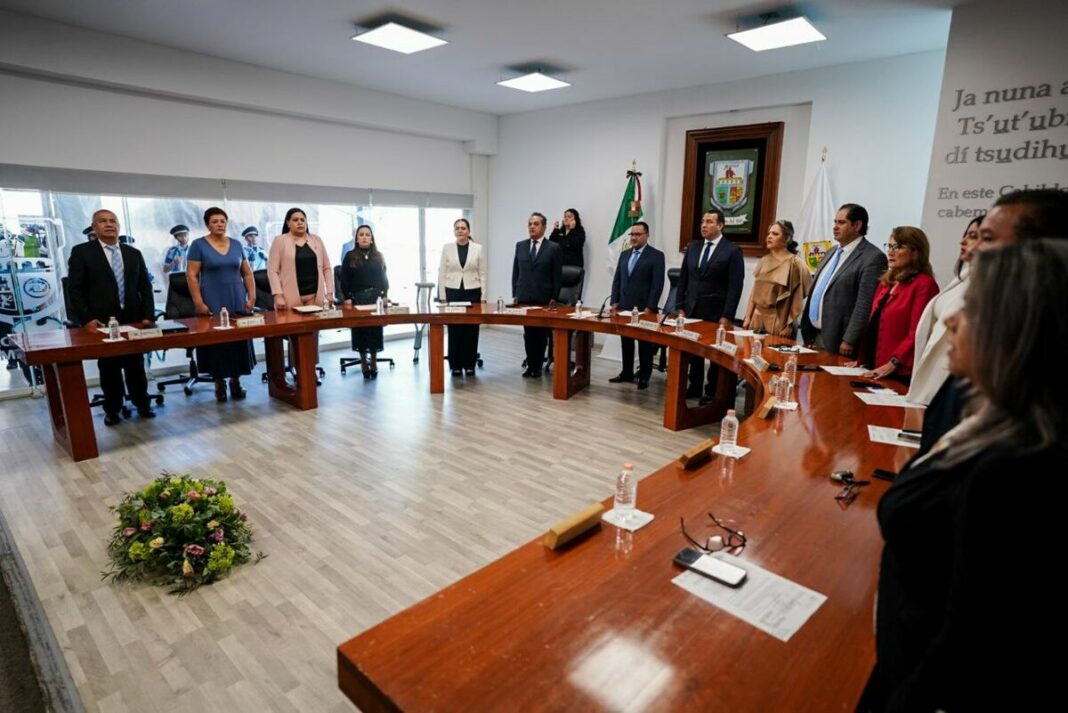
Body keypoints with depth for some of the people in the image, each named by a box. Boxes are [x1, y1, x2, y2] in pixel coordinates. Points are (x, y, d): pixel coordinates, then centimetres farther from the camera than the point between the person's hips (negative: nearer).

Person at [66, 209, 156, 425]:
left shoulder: (133, 253, 11)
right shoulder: (81, 252, 0)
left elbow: (145, 286, 10)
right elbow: (74, 289, -3)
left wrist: (148, 315, -1)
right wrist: (86, 319, -12)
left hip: (133, 319, 2)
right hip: (101, 321, -2)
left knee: (136, 364, 8)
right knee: (108, 367, 6)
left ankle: (142, 404, 20)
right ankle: (112, 409, 18)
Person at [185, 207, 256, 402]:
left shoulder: (236, 244, 10)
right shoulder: (198, 245, -1)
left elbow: (247, 273, 12)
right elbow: (191, 275, -5)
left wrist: (252, 297, 3)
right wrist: (199, 303, -13)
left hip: (238, 303, 3)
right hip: (212, 305, -3)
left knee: (238, 342, 3)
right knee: (216, 342, 0)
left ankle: (235, 381, 15)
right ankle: (219, 383, 11)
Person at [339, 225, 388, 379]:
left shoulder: (379, 256, 10)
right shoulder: (350, 256, 3)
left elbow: (384, 278, 10)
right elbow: (344, 280, 0)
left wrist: (384, 295, 0)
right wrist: (347, 297, -9)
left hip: (376, 298, 2)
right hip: (357, 298, -1)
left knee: (375, 329, 2)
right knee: (360, 329, 2)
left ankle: (374, 361, 13)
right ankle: (364, 361, 13)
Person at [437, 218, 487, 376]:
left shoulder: (478, 248, 2)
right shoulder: (447, 248, 3)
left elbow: (482, 274, 3)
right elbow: (441, 273, 3)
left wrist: (483, 296, -3)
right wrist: (442, 296, -3)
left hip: (472, 292, 0)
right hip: (452, 292, 0)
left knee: (471, 330, 3)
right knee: (454, 330, 2)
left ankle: (469, 364, 14)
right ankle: (455, 365, 12)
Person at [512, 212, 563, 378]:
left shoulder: (554, 248, -1)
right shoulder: (520, 245, 9)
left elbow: (557, 276, -2)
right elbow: (515, 272, 11)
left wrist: (554, 298, -7)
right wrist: (515, 294, 5)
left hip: (544, 298, -2)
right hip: (524, 298, 2)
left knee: (541, 334, 5)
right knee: (528, 334, 5)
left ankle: (538, 366, 16)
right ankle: (530, 365, 15)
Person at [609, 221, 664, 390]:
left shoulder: (656, 255, -5)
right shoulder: (624, 254, 13)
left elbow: (658, 284, -11)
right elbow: (617, 280, 13)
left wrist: (650, 307, -17)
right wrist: (615, 302, 3)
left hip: (644, 308, -5)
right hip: (624, 307, 5)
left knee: (645, 344, 4)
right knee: (626, 342, 11)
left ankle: (644, 376, 13)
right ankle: (627, 373, 22)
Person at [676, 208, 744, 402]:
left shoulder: (732, 251, -6)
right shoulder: (692, 247, 9)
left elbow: (735, 286, -9)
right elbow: (683, 279, 11)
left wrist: (727, 316, -14)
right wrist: (681, 307, 5)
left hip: (716, 313, -4)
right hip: (692, 310, 4)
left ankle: (712, 391, 17)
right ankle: (694, 387, 23)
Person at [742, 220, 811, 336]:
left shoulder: (794, 263, -8)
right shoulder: (764, 261, 8)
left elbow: (797, 299, -8)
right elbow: (755, 292, 9)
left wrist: (790, 326, -9)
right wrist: (748, 317, 5)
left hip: (779, 323, -5)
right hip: (757, 320, 5)